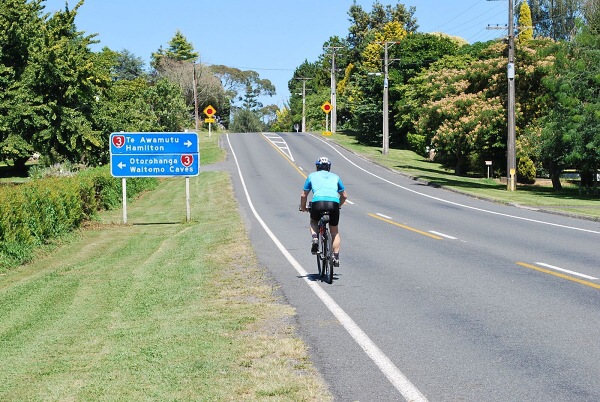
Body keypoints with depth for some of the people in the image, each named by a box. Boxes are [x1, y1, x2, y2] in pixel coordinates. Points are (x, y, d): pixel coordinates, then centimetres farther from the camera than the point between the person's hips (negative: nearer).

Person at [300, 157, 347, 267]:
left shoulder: (312, 176, 24)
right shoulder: (335, 177, 28)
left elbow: (303, 195, 24)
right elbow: (344, 195, 30)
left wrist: (303, 207, 41)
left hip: (318, 202, -1)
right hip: (334, 203, 1)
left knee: (313, 222, 30)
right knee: (334, 231, 19)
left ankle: (315, 238, 2)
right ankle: (336, 257, 12)